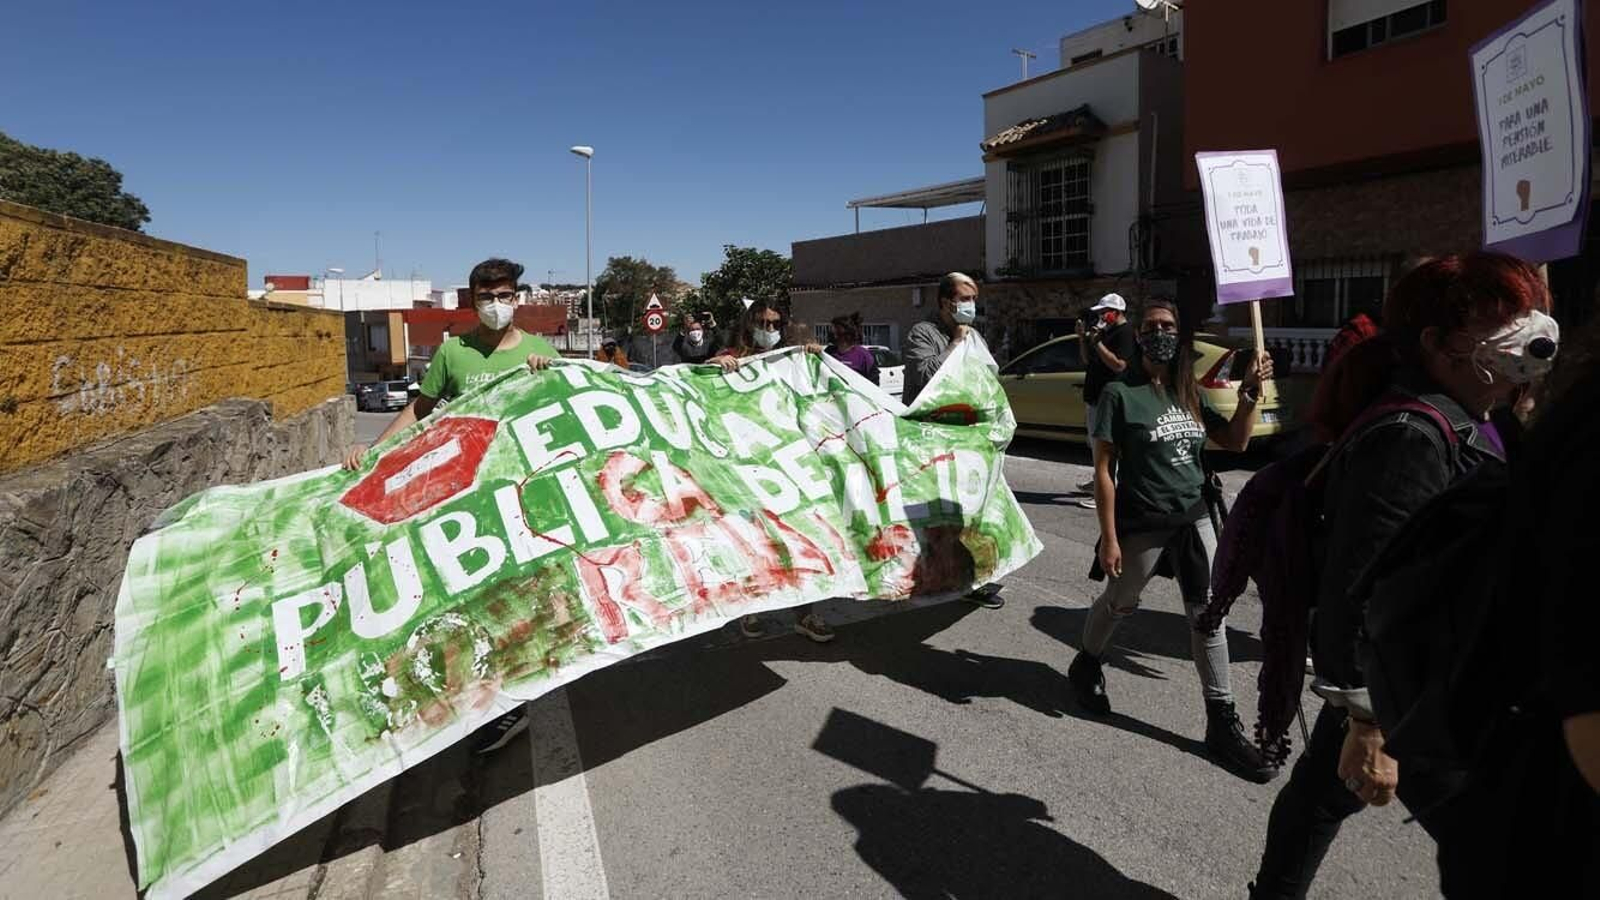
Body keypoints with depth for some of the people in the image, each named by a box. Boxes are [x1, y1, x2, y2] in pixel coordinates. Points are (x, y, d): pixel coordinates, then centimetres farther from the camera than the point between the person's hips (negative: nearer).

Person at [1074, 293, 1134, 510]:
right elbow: (1087, 360, 20)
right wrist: (1083, 338, 7)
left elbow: (1119, 365, -23)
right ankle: (1097, 482, 31)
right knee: (1095, 443, 19)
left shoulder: (1125, 333, -12)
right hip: (1094, 396, 10)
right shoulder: (1106, 332, 18)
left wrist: (1097, 343, -24)